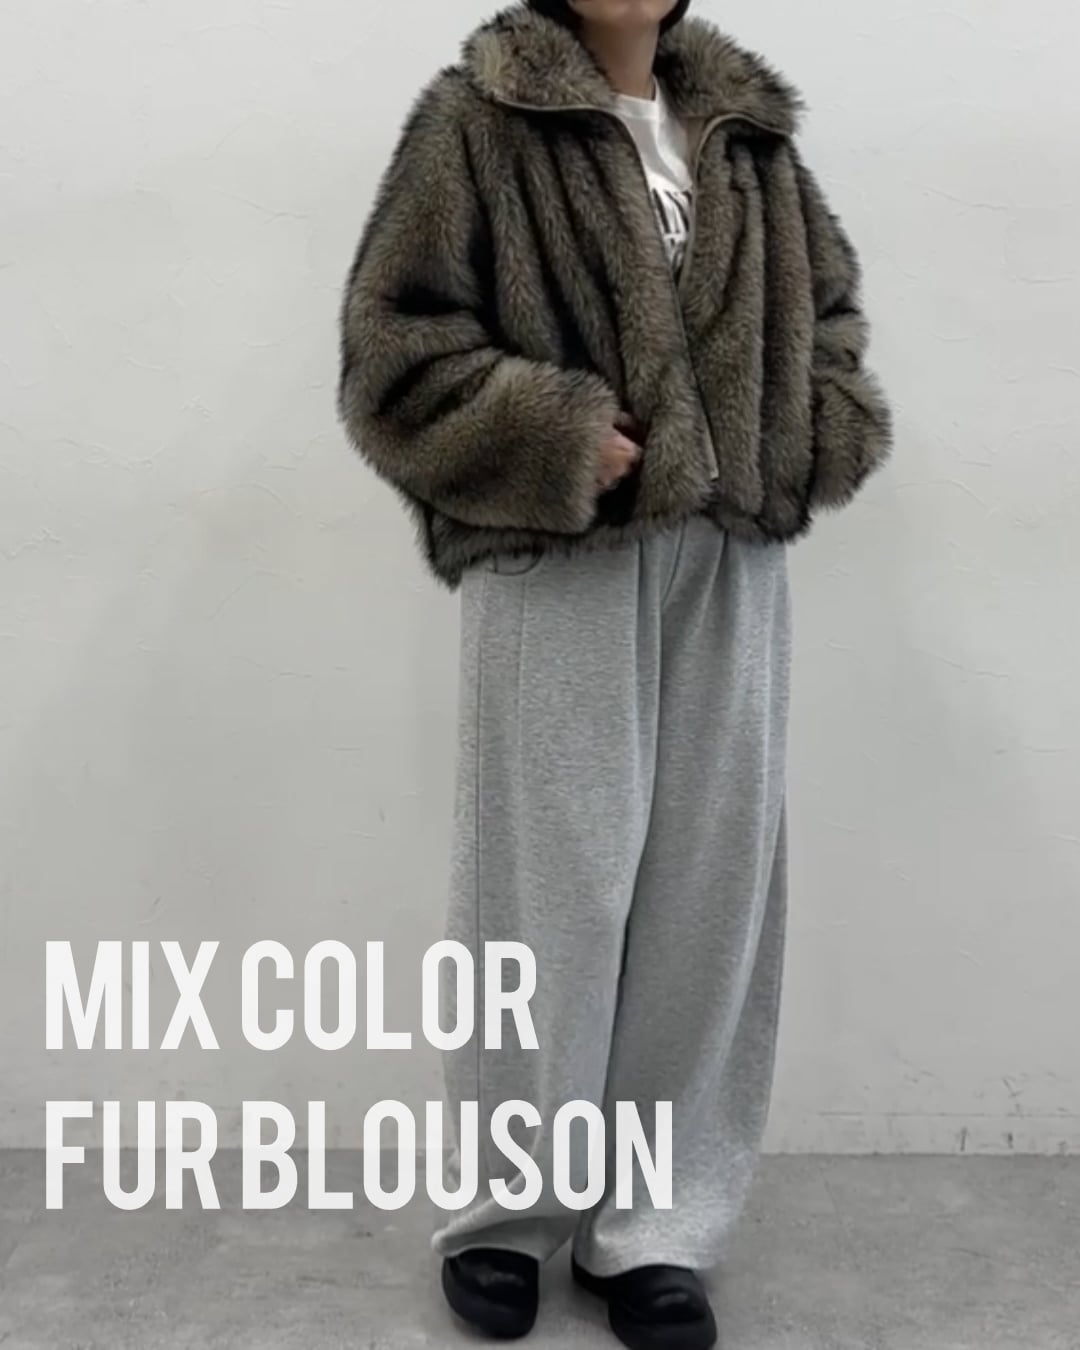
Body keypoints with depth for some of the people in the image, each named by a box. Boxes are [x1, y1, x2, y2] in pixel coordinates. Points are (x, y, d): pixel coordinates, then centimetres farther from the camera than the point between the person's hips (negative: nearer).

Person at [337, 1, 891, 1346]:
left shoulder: (748, 123, 15)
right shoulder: (478, 119, 0)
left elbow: (826, 304, 22)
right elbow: (393, 339, -5)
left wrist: (825, 431, 4)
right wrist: (557, 440, -13)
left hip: (730, 561, 5)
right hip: (556, 560, -5)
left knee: (710, 879, 5)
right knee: (551, 878, 0)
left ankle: (656, 1225, 20)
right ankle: (504, 1210, 21)